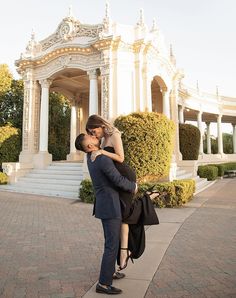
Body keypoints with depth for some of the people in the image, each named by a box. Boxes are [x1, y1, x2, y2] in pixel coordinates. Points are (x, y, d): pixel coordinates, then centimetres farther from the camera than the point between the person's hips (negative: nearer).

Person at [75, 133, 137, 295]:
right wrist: (133, 186, 0)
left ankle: (110, 271, 39)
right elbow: (119, 181, -19)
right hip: (110, 208, -10)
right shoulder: (104, 160, -25)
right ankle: (104, 283, 14)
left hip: (105, 205, 10)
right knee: (112, 246, 2)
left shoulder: (91, 156, 5)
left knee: (112, 241, 23)